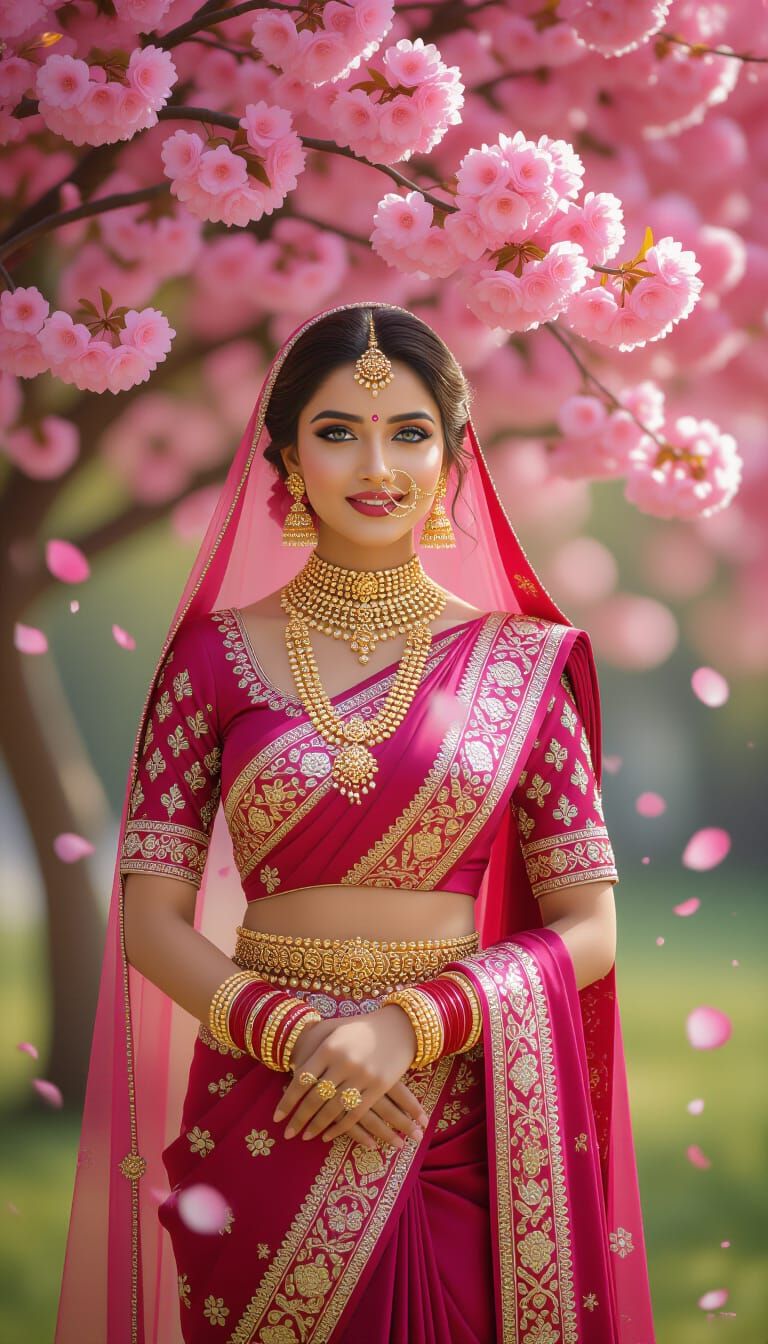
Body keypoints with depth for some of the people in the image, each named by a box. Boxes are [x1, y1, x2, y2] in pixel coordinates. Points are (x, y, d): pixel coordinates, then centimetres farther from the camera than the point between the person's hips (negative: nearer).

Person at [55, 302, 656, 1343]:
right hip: (264, 1121, 0)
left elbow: (589, 928, 0)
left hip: (467, 1125, 0)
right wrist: (296, 1033, -17)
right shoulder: (217, 655, 1)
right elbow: (153, 921, -1)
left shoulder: (524, 662, 1)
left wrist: (411, 1023, -15)